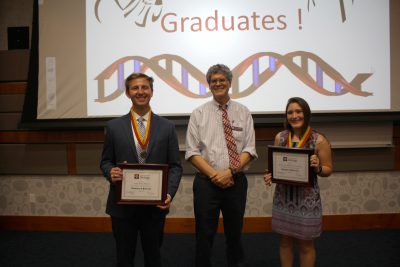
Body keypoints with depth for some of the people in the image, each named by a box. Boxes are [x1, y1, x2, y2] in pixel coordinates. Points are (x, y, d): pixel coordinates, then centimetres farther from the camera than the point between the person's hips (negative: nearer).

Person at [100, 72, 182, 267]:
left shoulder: (167, 127, 0)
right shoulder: (113, 126, 1)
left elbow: (175, 166, 0)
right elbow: (105, 161, 6)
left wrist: (169, 193, -14)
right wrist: (111, 172, -17)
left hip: (155, 205, 0)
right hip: (122, 205, 0)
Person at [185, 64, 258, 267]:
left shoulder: (243, 113, 5)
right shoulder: (198, 114, 2)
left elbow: (249, 149, 0)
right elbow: (192, 152, -3)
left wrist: (231, 171, -14)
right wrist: (214, 175, -14)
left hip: (236, 181, 2)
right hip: (206, 182, -1)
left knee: (235, 233, 16)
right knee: (204, 235, 8)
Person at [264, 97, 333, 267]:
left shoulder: (319, 140, -8)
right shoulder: (280, 137, 2)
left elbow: (328, 170, -1)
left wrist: (317, 167, -22)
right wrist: (270, 175, -9)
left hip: (307, 199, -3)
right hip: (283, 197, 3)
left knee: (306, 245, 13)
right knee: (284, 242, 16)